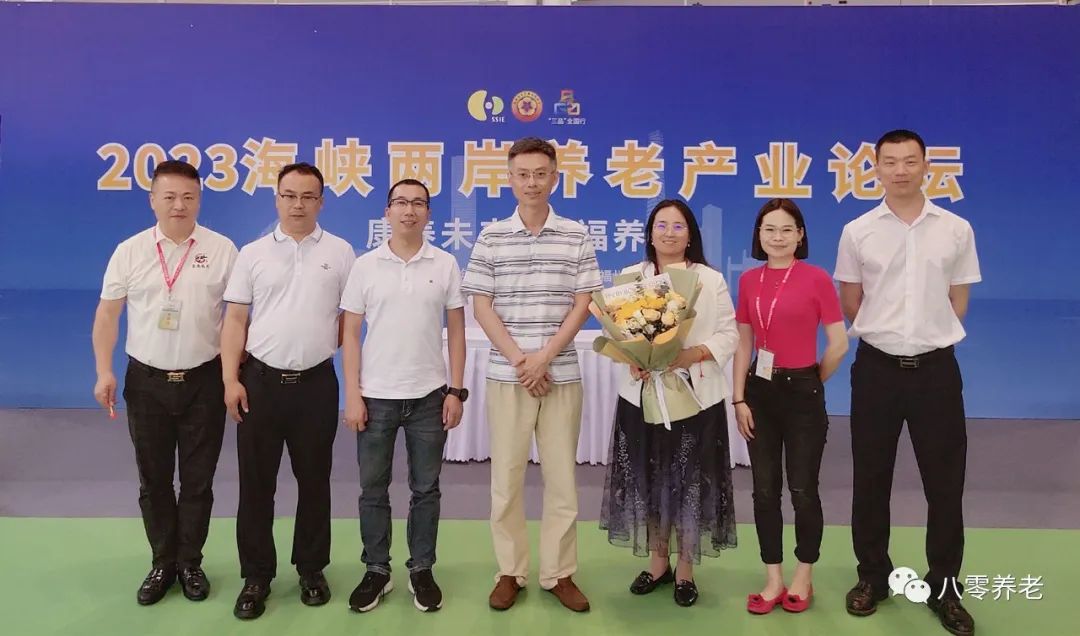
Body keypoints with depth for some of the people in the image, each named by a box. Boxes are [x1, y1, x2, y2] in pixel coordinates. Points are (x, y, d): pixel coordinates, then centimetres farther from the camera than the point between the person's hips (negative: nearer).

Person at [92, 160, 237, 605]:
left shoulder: (221, 249, -2)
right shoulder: (129, 251, 1)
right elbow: (108, 313, 5)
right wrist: (104, 372, -2)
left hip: (203, 381, -1)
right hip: (146, 381, 2)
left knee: (197, 480, 8)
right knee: (153, 479, 11)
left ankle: (190, 563, 24)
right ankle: (162, 563, 27)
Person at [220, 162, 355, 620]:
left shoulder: (340, 253, 2)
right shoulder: (252, 254, 4)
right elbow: (235, 320, 2)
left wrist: (320, 342, -1)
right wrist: (231, 380, -5)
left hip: (316, 383, 0)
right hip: (260, 381, 1)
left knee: (314, 481, 10)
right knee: (256, 483, 7)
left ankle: (311, 570, 26)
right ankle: (256, 577, 21)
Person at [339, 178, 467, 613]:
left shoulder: (445, 265, 1)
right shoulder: (365, 266, 0)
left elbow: (456, 331, 3)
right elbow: (350, 334, 1)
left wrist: (456, 390, -2)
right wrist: (352, 394, -5)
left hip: (429, 396, 0)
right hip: (376, 395, 0)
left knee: (425, 489, 10)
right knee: (373, 489, 9)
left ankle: (421, 570, 24)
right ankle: (377, 570, 25)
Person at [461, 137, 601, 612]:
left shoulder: (576, 236, 3)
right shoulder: (491, 238, 3)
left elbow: (582, 305, 0)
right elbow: (481, 307, 0)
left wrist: (544, 359, -10)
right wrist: (519, 360, -10)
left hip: (562, 374, 0)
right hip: (506, 374, 0)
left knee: (561, 475, 6)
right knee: (506, 475, 5)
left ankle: (559, 572, 19)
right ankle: (510, 571, 19)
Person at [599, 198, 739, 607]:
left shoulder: (711, 280, 5)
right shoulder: (630, 277, 8)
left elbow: (728, 334, -1)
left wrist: (695, 353, -18)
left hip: (696, 396, -1)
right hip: (643, 394, 2)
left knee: (691, 482, 3)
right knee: (648, 480, 8)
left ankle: (685, 569, 20)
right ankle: (657, 562, 27)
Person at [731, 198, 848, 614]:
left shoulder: (816, 279, -9)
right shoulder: (749, 280, 4)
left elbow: (839, 344, -6)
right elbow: (743, 344, 7)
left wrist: (811, 383, 5)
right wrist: (739, 399, 2)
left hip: (802, 393, -4)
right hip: (760, 392, 4)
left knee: (803, 489, 6)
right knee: (765, 490, 9)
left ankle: (803, 578, 25)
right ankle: (773, 580, 23)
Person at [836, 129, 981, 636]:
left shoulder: (956, 229, 1)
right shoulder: (857, 232, -1)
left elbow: (958, 300, 9)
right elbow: (850, 302, 7)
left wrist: (928, 338, 6)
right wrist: (887, 335, 6)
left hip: (936, 367, 0)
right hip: (877, 367, 0)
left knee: (945, 481, 7)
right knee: (870, 480, 9)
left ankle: (944, 587, 23)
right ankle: (873, 576, 26)